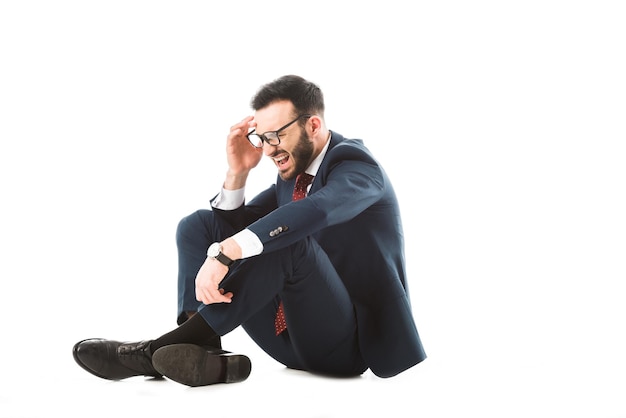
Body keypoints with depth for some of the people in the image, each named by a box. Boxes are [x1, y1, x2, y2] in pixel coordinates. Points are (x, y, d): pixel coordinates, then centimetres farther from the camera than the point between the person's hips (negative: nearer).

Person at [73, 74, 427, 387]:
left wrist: (225, 253, -42)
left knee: (287, 239, -35)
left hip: (348, 345, -8)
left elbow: (313, 211, -34)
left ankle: (159, 351, -33)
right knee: (200, 224, -1)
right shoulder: (292, 173, 13)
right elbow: (233, 228, 13)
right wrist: (238, 172, -3)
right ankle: (203, 351, -22)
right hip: (293, 339, 8)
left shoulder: (356, 164, -12)